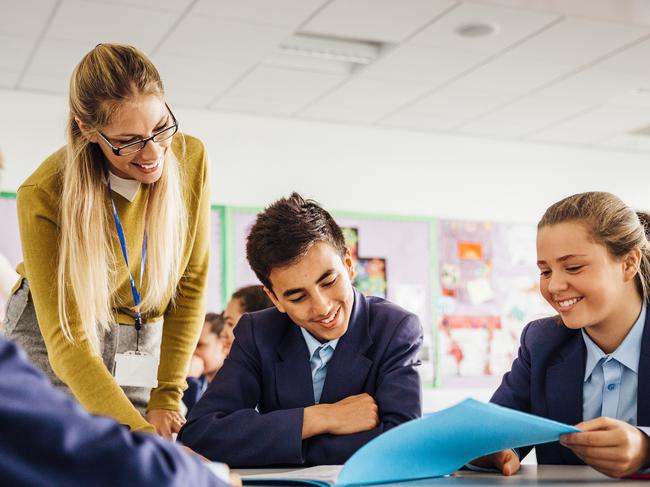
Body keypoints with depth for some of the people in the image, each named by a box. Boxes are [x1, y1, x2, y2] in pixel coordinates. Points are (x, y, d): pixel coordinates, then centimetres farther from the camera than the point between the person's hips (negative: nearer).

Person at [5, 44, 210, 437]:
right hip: (52, 349, -2)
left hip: (145, 347, 3)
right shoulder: (43, 197, -25)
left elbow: (193, 280, -5)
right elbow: (67, 342, -26)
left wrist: (166, 397, -8)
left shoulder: (190, 158, -14)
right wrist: (145, 438, -37)